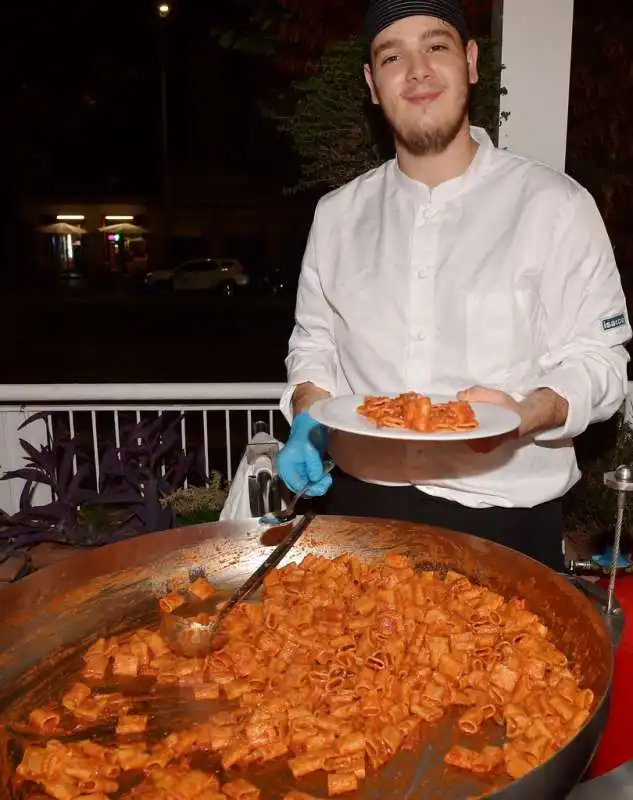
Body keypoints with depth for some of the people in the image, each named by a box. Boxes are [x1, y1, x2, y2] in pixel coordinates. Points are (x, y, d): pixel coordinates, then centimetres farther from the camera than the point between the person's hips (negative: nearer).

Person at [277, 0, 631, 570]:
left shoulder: (555, 205, -7)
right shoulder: (338, 213, 5)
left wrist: (528, 413, -25)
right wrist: (308, 415, -6)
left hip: (504, 516, -2)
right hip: (362, 503, 3)